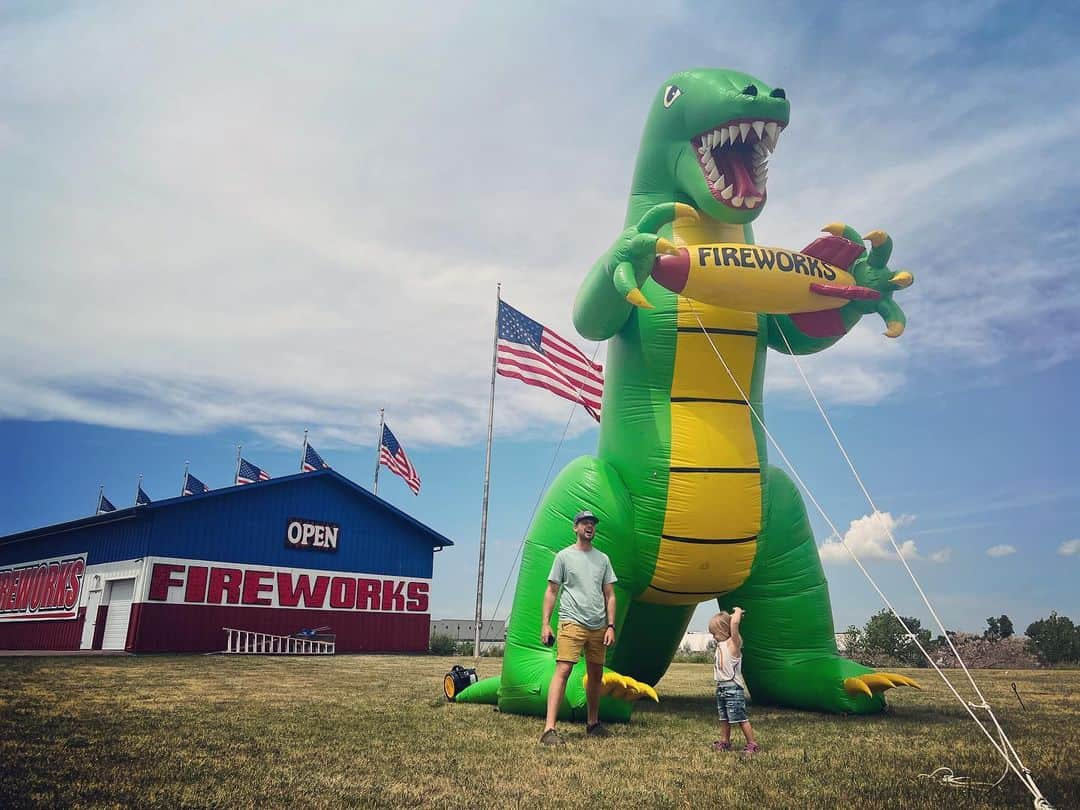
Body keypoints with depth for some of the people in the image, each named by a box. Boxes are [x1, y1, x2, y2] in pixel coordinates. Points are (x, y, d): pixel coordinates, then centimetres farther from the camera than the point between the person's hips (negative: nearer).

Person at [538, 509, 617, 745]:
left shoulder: (603, 559, 13)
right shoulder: (564, 556, 2)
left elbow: (609, 595, 13)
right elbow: (551, 591, 2)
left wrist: (611, 626, 4)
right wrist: (545, 624, -5)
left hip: (598, 626, 5)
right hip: (572, 623, -5)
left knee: (596, 675, 13)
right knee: (562, 671, -16)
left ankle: (593, 724, 29)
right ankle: (549, 729, -18)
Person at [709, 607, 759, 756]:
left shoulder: (733, 642, -13)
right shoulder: (721, 643, 11)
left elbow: (734, 623, -28)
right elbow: (717, 621, 27)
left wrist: (738, 612, -12)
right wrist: (728, 615, 17)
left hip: (733, 688, -9)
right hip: (721, 687, 9)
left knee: (740, 718, -6)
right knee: (724, 718, 17)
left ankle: (752, 745, 2)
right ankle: (724, 742, 27)